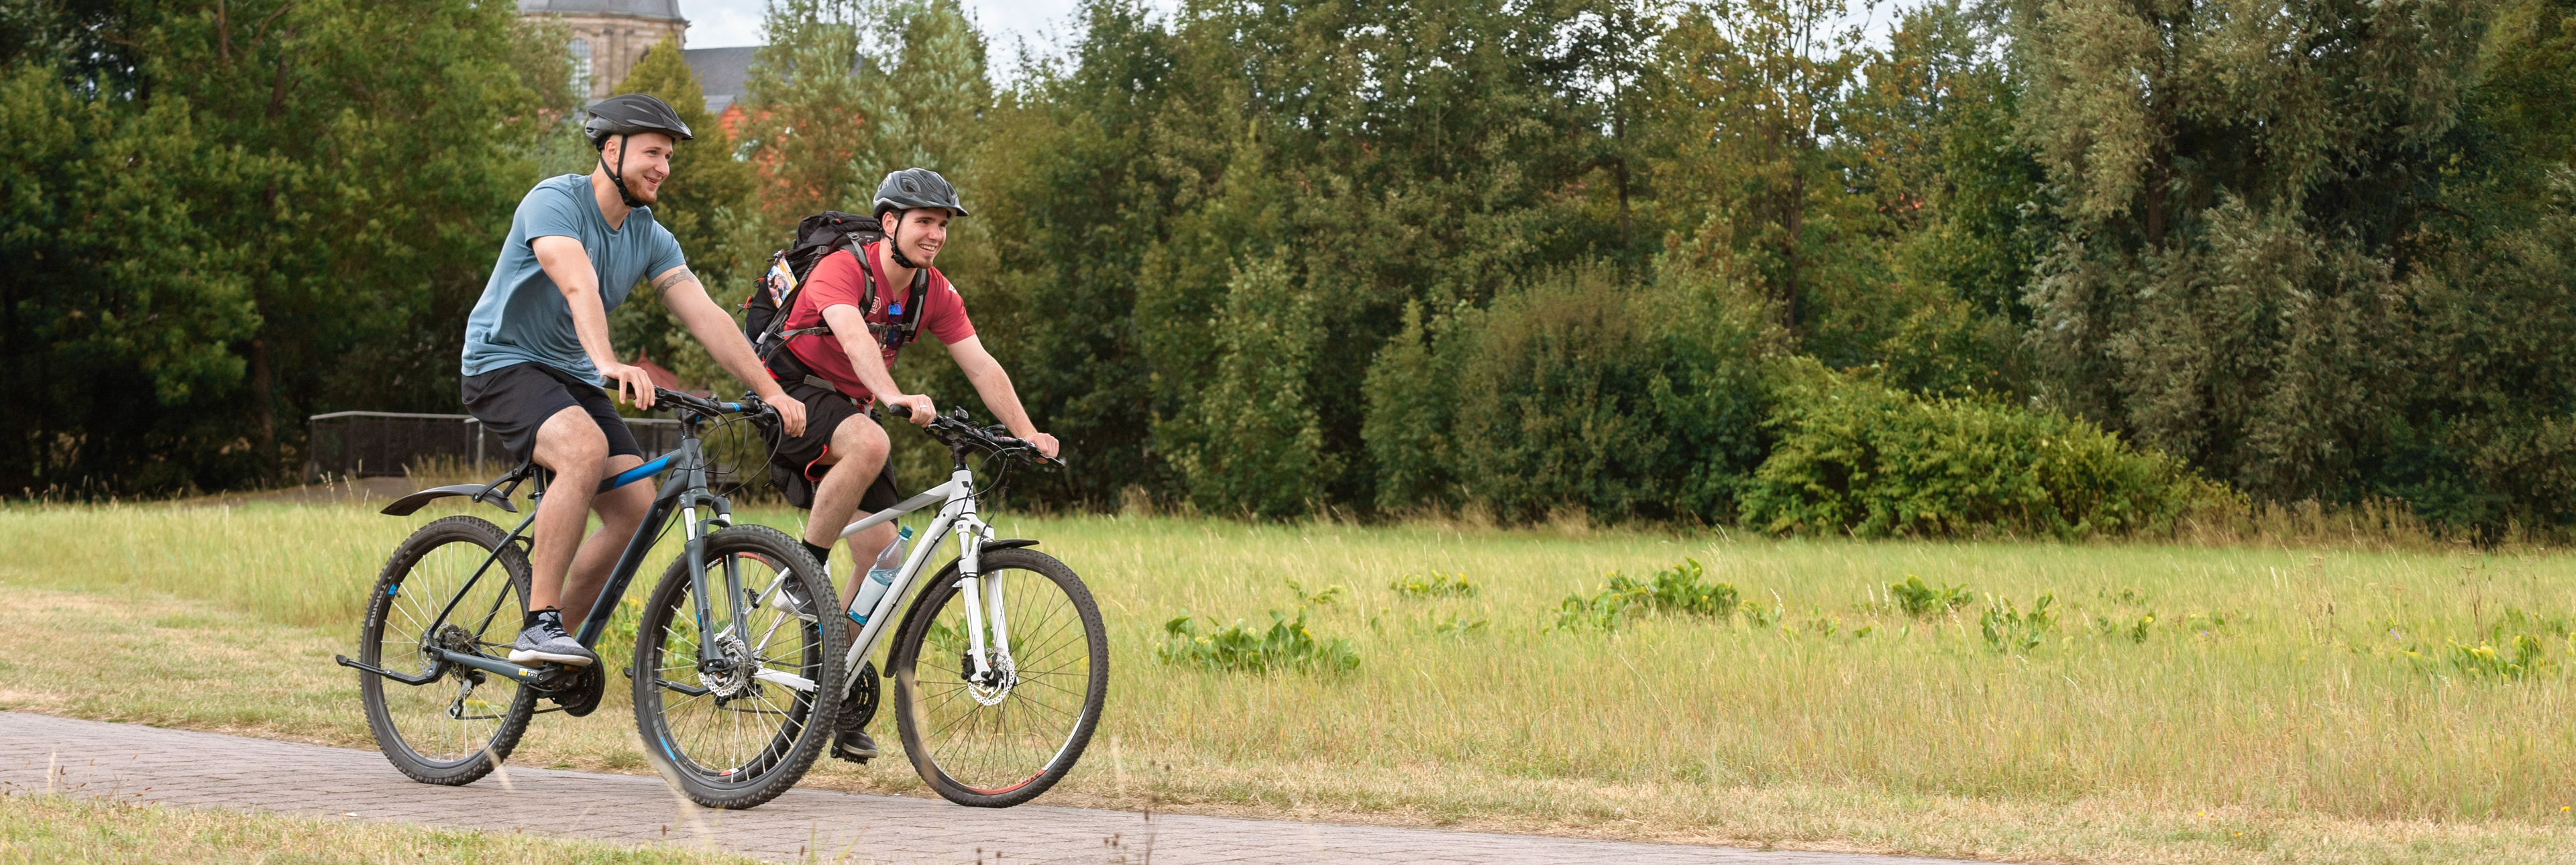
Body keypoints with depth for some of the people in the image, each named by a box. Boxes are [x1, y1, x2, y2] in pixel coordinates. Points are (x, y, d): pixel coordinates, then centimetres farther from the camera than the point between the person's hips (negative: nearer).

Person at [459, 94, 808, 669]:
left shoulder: (651, 238, 4)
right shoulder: (554, 201, -17)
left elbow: (706, 316, -3)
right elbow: (579, 287, -35)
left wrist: (770, 391, -13)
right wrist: (609, 365, -51)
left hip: (572, 378, 7)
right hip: (505, 364, -7)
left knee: (636, 506, -12)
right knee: (585, 448, -35)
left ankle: (559, 641, 2)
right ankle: (539, 624, -31)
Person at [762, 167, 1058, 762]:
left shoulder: (935, 294, -1)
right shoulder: (843, 270, -22)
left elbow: (981, 365, -6)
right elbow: (855, 337, -40)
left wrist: (1027, 434, -18)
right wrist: (895, 398, -57)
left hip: (850, 409, 7)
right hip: (794, 395, -7)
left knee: (883, 552, -4)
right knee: (868, 444, -39)